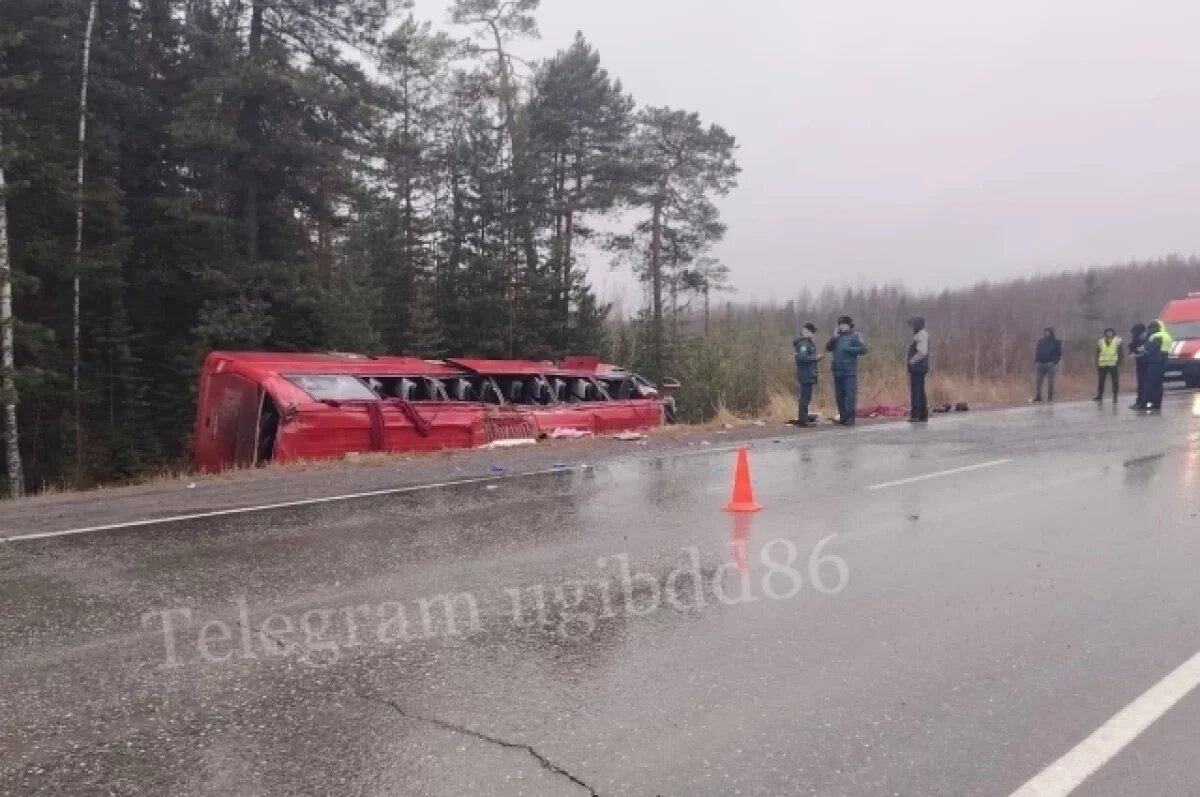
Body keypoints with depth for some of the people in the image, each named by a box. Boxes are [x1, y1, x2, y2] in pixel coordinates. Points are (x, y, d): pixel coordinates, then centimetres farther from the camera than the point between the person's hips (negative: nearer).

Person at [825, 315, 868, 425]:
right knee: (840, 395, 9)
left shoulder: (855, 336, 0)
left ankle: (850, 417, -4)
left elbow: (863, 349, -8)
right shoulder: (838, 336, 15)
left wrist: (849, 349, -13)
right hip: (837, 371, 6)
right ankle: (842, 416, 17)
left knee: (850, 394, -6)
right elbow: (828, 348, 8)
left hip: (850, 371, -6)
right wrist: (833, 338, -5)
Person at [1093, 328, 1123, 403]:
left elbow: (1121, 354, -3)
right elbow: (1097, 355, 13)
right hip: (1103, 365, 3)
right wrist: (1097, 365, 10)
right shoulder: (1101, 342, 8)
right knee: (1101, 381, 8)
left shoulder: (1118, 342, -1)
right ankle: (1099, 396, 20)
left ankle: (1115, 397, 12)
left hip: (1114, 365, -3)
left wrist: (1119, 364, -9)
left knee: (1115, 382, 3)